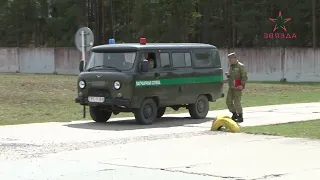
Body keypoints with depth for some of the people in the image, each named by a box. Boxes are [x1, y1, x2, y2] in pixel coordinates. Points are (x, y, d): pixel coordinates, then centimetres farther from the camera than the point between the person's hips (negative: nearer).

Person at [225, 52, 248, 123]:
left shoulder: (241, 66, -8)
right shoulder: (231, 66, 17)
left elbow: (245, 76, -12)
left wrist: (242, 85, -20)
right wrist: (228, 75, 6)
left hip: (237, 88, -8)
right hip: (231, 87, 8)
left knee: (237, 102, -9)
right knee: (228, 101, 7)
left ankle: (240, 117, -1)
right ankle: (234, 115, 20)